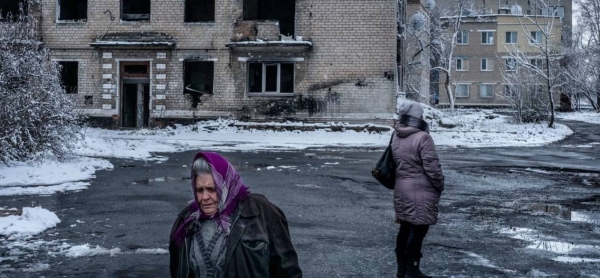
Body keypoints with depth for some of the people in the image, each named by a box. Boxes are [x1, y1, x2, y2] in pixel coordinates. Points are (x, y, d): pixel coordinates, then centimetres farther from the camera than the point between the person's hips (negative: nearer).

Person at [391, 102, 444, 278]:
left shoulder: (396, 138, 7)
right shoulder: (422, 138, -18)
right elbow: (432, 166, -17)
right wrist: (440, 185, -4)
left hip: (401, 189, 8)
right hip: (420, 192, -8)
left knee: (405, 228, 15)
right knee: (418, 230, -1)